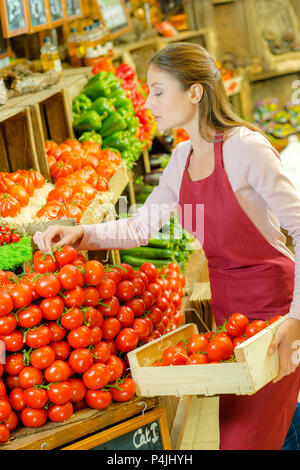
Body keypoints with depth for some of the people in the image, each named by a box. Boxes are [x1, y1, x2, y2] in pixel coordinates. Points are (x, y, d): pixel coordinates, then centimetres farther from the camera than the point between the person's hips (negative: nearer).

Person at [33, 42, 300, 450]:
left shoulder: (245, 148, -18)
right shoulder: (182, 158, 6)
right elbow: (140, 227, 11)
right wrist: (81, 235, -5)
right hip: (227, 307, 7)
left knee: (245, 440, -6)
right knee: (231, 431, 15)